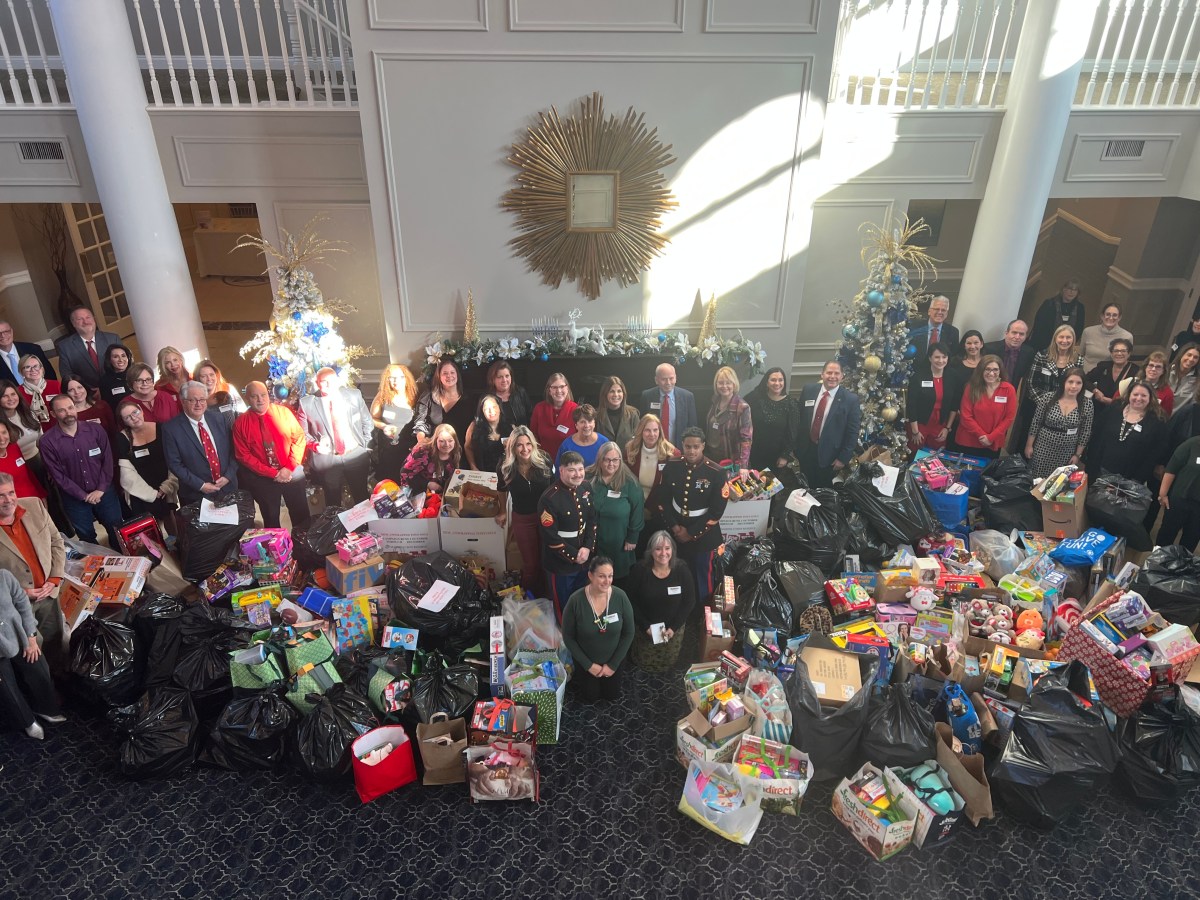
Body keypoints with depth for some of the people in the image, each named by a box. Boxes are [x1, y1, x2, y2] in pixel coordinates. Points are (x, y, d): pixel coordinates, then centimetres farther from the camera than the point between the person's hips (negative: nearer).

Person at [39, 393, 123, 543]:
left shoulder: (95, 429, -5)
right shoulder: (47, 441, -11)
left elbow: (107, 460, -4)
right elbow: (57, 475, -10)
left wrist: (101, 489, -11)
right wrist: (83, 496, -12)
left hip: (104, 492, 1)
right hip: (75, 499, -1)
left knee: (118, 532, 12)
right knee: (87, 538, 15)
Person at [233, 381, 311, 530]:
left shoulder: (284, 412, -3)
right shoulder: (241, 423, -5)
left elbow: (299, 438, -3)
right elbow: (243, 455, -7)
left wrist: (289, 468, -13)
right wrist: (273, 473, -14)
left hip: (293, 474, 1)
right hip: (263, 479, 0)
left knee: (301, 516, 9)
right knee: (271, 520, 13)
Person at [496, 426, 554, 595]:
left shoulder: (544, 461, -15)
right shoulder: (506, 467, -12)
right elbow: (503, 490, 7)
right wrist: (503, 512, 18)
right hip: (522, 520, 0)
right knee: (530, 563, 11)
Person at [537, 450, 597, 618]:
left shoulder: (586, 488, -2)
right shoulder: (550, 499, -24)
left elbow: (592, 520, 4)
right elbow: (550, 537, -22)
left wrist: (588, 547, -10)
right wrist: (573, 555, -15)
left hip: (584, 559, 6)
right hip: (560, 564, -6)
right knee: (564, 607, 13)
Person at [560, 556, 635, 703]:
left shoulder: (620, 597, -24)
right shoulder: (576, 600, -28)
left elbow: (628, 633, -12)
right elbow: (568, 637, -15)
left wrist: (613, 664, -11)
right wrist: (588, 665, -13)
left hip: (613, 660, 1)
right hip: (586, 661, -1)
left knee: (613, 696, 23)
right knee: (590, 698, 19)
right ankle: (579, 677, 47)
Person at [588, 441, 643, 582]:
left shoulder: (630, 483, -10)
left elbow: (637, 511, -6)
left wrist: (632, 538, -5)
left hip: (619, 544, -1)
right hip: (592, 542, 2)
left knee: (619, 578, 13)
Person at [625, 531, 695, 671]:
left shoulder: (681, 570, -19)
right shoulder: (639, 570, -22)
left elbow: (689, 601, -11)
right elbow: (631, 601, -13)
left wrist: (674, 627, -15)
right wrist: (645, 626, -16)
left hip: (674, 628, 1)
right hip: (646, 627, -1)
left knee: (668, 663, 25)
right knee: (643, 663, 23)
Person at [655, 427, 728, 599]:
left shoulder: (716, 473, -15)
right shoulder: (672, 466, -5)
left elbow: (717, 510, -14)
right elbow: (662, 500, 3)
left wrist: (691, 533, -13)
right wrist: (673, 526, -9)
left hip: (703, 535, -3)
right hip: (675, 532, 3)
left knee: (703, 579, 10)